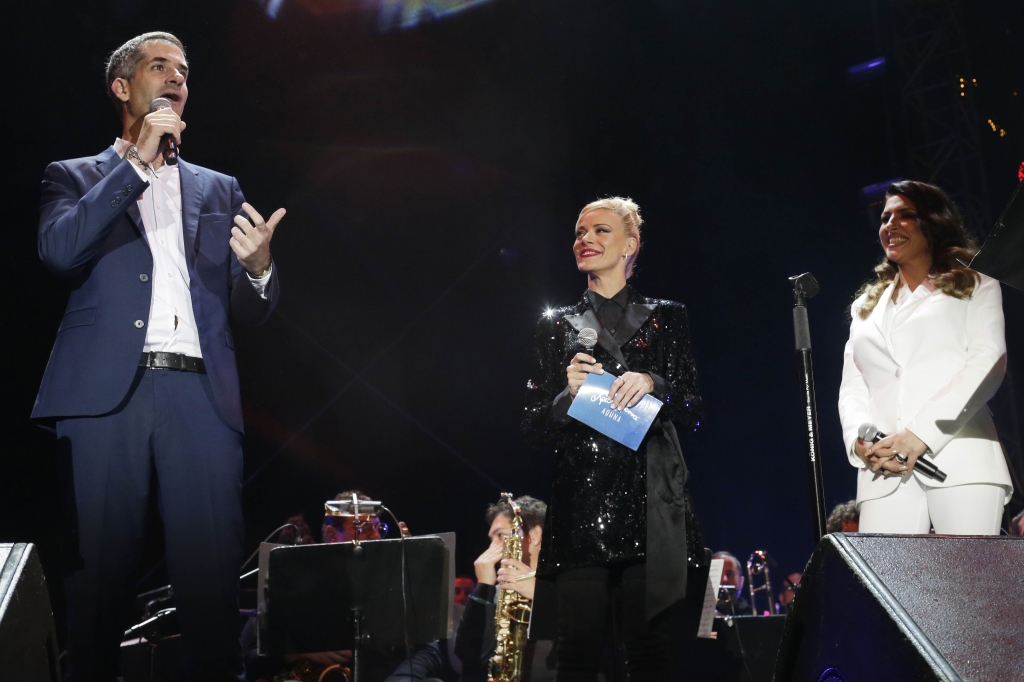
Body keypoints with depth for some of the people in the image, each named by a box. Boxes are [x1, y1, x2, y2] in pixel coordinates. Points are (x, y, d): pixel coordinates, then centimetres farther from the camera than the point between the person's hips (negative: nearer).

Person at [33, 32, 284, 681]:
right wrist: (137, 161, -6)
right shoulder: (76, 177, 17)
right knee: (101, 567, -3)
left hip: (200, 393, 2)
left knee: (213, 570, -6)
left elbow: (249, 312, 17)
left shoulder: (218, 189, 23)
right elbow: (59, 249, -6)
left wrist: (258, 268, -7)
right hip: (106, 390, -1)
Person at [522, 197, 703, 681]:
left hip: (650, 505, 0)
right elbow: (533, 429, 8)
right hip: (579, 507, 1)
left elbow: (692, 413, 6)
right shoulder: (557, 326, 12)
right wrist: (567, 395, -11)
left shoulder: (665, 318, 11)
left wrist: (654, 384, -14)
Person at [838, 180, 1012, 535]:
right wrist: (859, 440, -6)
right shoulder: (866, 307, 28)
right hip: (885, 469, 3)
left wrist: (923, 432, -13)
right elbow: (851, 388, 18)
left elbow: (989, 360, 1)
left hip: (960, 455, -2)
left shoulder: (974, 285, 18)